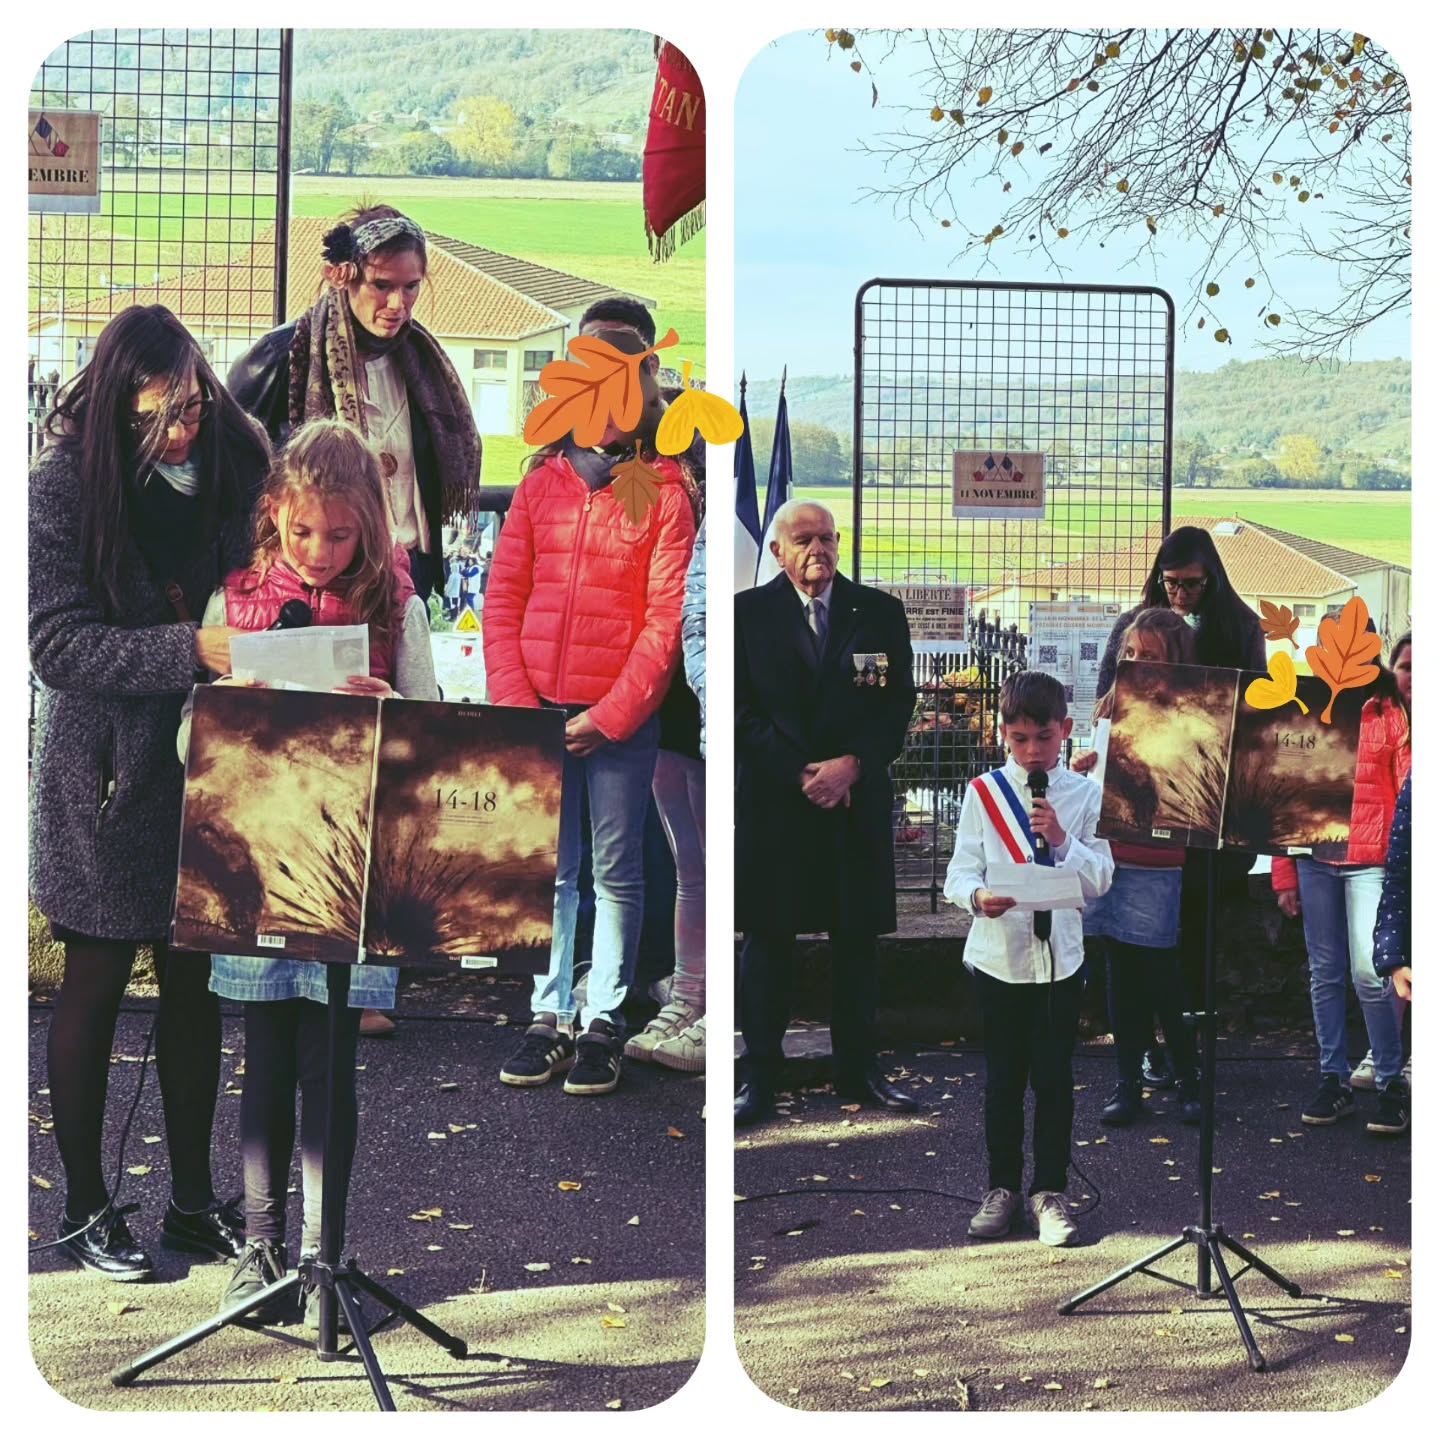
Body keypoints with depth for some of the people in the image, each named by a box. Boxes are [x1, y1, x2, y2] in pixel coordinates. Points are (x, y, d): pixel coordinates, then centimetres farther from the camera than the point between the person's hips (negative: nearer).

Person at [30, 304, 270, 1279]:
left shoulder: (234, 466, 1)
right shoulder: (65, 485, -11)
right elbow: (58, 643, -17)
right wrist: (190, 649, -28)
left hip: (209, 763, 4)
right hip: (107, 775, -4)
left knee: (196, 981, 11)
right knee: (96, 984, 7)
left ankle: (194, 1197, 24)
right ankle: (86, 1206, 21)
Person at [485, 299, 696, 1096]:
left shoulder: (666, 493, -2)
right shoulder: (541, 482, 8)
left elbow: (667, 619, -7)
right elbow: (503, 597, 7)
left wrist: (610, 717, -12)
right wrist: (513, 701, -3)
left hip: (623, 717, -3)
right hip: (541, 711, 3)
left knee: (615, 871, 4)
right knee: (548, 870, 7)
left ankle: (602, 1021, 12)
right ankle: (549, 1015, 16)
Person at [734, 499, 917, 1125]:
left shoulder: (880, 611, 7)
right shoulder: (747, 611, 1)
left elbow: (899, 700, 4)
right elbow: (740, 707, -3)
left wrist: (853, 763, -10)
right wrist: (799, 773, -10)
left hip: (857, 794, 2)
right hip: (770, 795, -2)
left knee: (857, 938, 6)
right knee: (767, 938, 3)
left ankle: (857, 1067, 17)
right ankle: (760, 1072, 10)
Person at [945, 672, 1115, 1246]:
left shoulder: (1084, 794, 1)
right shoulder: (983, 793, 0)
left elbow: (1100, 880, -2)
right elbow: (960, 872, -3)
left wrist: (1062, 839, -17)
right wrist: (979, 897, -24)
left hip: (1060, 956, 0)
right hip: (998, 955, 0)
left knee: (1054, 1076, 3)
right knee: (1003, 1076, 7)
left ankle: (1050, 1189, 16)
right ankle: (1002, 1186, 20)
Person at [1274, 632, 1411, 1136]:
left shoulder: (1391, 719, 4)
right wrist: (1285, 875, 6)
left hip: (1371, 859, -3)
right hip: (1314, 858, 3)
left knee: (1369, 972, -11)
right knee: (1325, 973, 7)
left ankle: (1392, 1084, 2)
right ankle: (1334, 1080, 18)